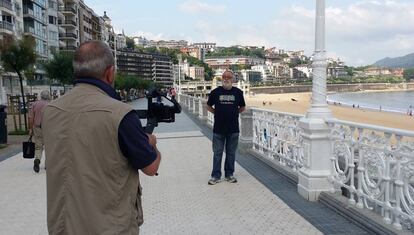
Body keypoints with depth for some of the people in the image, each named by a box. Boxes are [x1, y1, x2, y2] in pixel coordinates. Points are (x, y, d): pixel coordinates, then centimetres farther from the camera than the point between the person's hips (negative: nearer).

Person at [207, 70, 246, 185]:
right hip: (218, 129, -1)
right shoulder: (215, 92, 0)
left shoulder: (238, 92, 3)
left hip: (233, 129, 1)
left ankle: (229, 174, 23)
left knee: (231, 153, 10)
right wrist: (217, 113, 2)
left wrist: (233, 113, 5)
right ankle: (216, 176, 14)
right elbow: (208, 106, 11)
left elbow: (242, 107, 15)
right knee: (217, 153, 5)